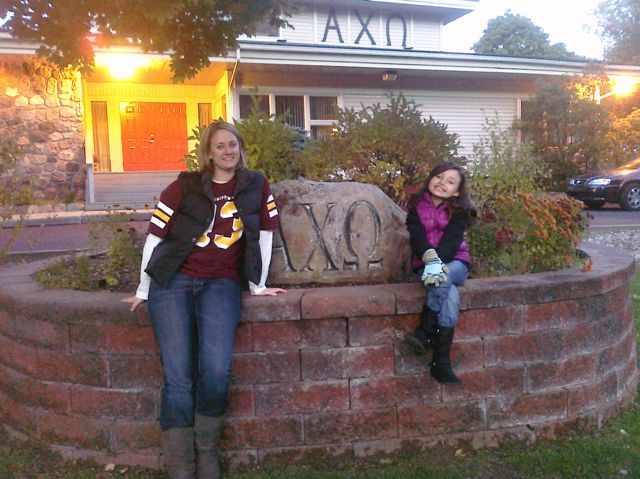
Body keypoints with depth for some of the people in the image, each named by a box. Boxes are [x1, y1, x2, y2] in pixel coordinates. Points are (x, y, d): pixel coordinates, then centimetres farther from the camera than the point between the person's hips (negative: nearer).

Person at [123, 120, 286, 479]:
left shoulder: (256, 186, 8)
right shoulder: (184, 186, 4)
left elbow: (265, 235, 10)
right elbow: (155, 237, 6)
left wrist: (258, 286, 9)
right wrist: (143, 291, 7)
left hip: (221, 283, 0)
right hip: (173, 280, 0)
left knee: (216, 371, -20)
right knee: (178, 376, -10)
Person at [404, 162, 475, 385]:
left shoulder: (459, 210, 0)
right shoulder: (417, 206, 2)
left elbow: (452, 240, -15)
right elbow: (417, 237, -14)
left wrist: (439, 264, -33)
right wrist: (432, 261, -33)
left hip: (455, 263, 0)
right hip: (426, 264, 0)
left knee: (444, 279, -37)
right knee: (450, 294, -30)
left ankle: (424, 333, -28)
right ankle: (441, 363, -30)